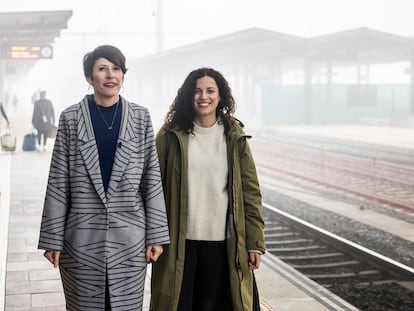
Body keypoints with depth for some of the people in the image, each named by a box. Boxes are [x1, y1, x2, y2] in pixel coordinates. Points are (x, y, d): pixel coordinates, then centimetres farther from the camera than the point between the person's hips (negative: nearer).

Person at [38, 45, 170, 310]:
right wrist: (52, 238, -1)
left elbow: (152, 179, 4)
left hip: (130, 237, 1)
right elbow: (58, 183, 1)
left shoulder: (140, 117, 4)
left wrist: (156, 235, 0)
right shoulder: (71, 118, 1)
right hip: (82, 238, 0)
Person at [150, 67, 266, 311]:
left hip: (222, 242, 1)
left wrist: (255, 242, -1)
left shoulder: (234, 137, 2)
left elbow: (250, 192, 2)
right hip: (179, 241, -1)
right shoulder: (171, 136, -1)